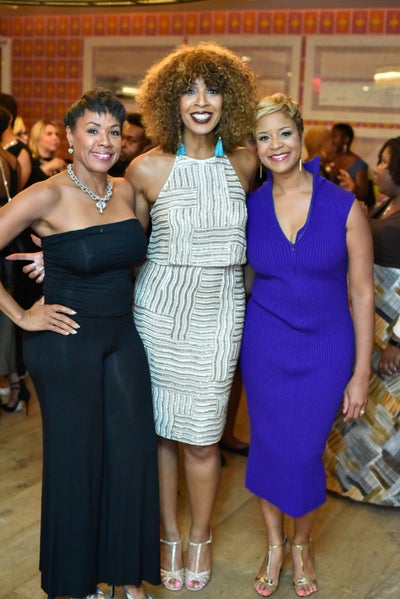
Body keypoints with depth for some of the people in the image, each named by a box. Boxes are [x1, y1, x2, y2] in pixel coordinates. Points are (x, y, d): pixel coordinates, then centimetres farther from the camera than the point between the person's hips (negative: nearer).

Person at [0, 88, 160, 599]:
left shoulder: (126, 191, 4)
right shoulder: (46, 197, -14)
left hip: (122, 336, 5)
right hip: (67, 342, -5)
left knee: (134, 452, 8)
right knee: (75, 458, 7)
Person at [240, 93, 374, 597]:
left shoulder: (345, 207, -9)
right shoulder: (248, 208, -4)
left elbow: (362, 293, -5)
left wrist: (361, 373, -5)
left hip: (326, 348, -1)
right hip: (265, 346, 2)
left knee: (305, 453, 6)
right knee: (267, 446, 11)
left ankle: (301, 544, 37)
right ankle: (274, 544, 37)